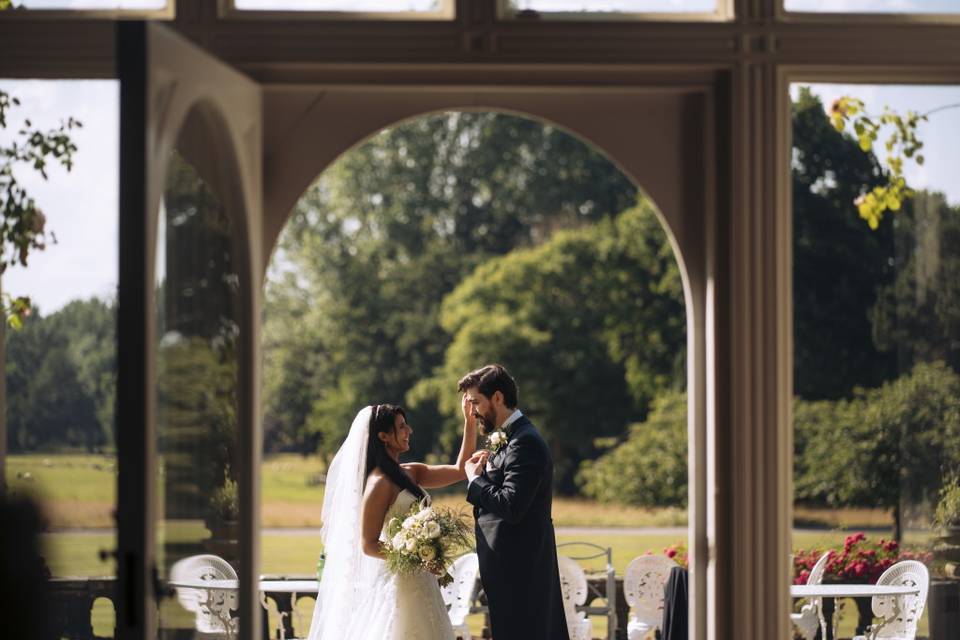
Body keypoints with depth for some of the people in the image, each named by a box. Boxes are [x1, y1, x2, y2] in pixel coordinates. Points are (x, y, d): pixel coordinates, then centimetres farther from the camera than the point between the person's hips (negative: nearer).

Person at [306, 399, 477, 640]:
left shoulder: (410, 473, 9)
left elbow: (461, 470, 9)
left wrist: (470, 422, 3)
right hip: (399, 582, -8)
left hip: (420, 582, 8)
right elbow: (368, 545, -13)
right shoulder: (379, 483, -13)